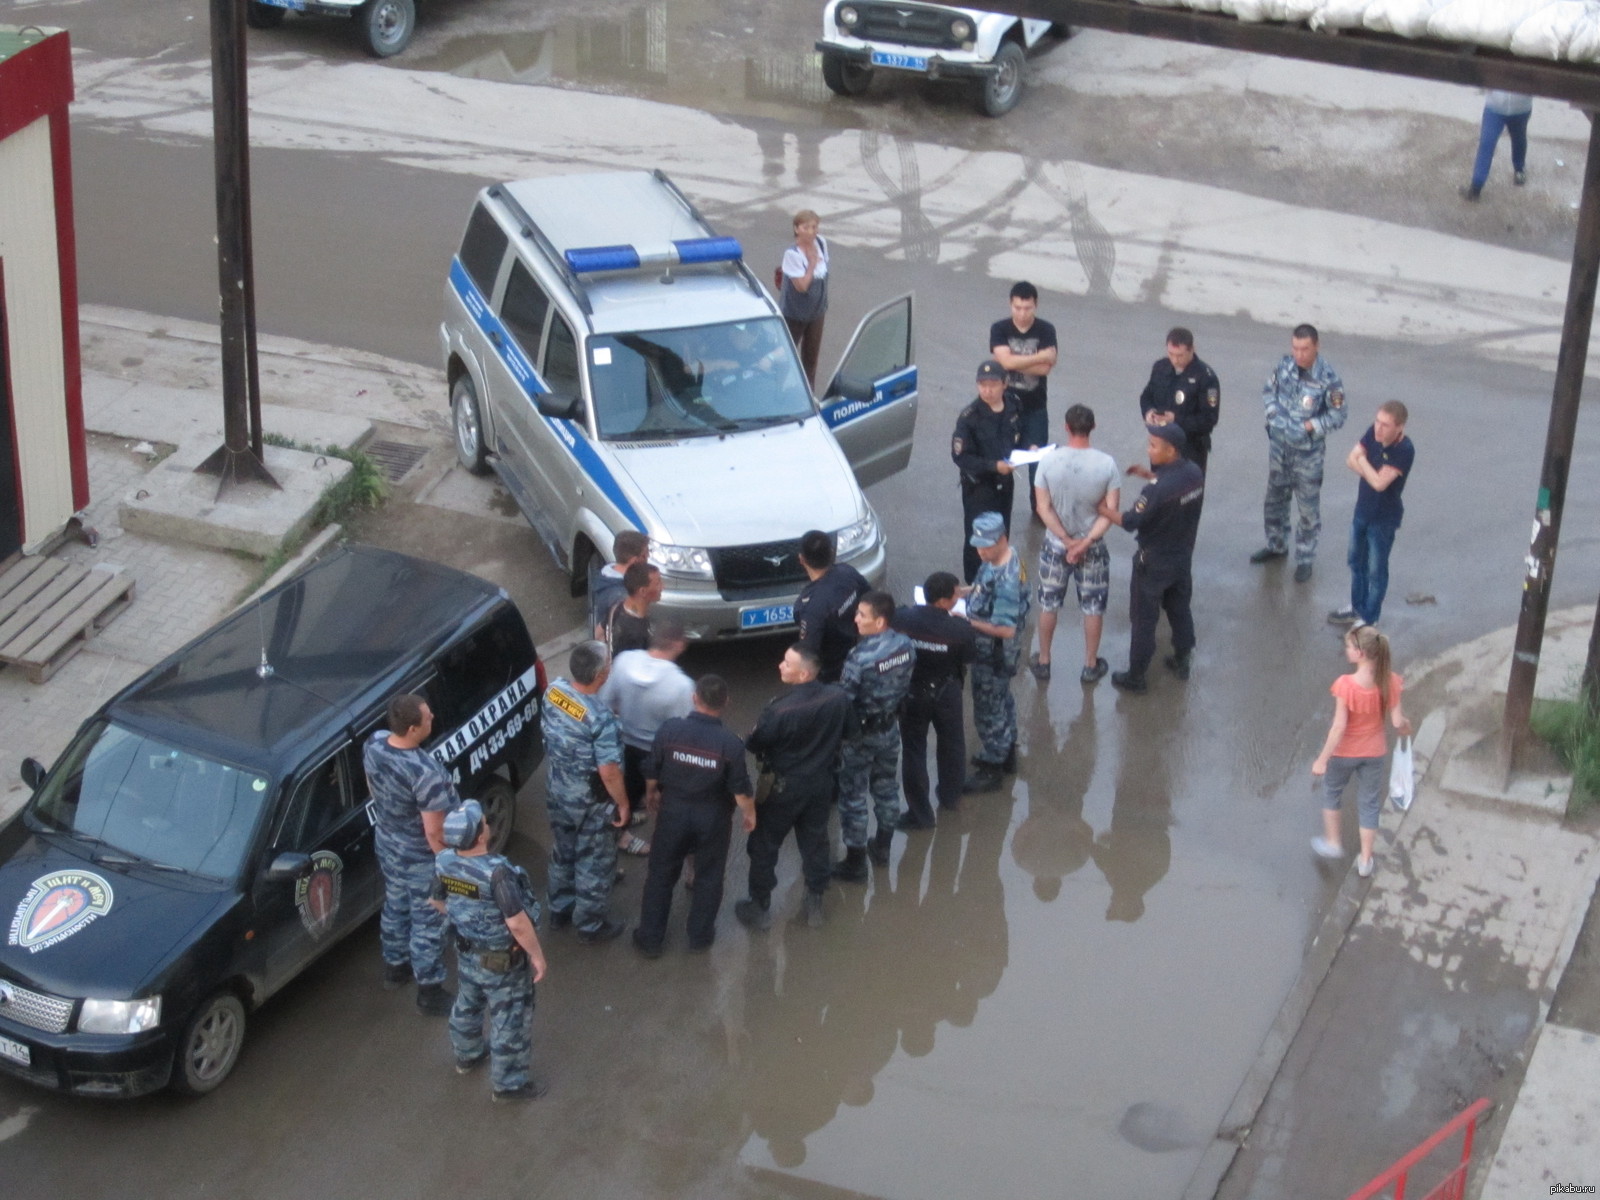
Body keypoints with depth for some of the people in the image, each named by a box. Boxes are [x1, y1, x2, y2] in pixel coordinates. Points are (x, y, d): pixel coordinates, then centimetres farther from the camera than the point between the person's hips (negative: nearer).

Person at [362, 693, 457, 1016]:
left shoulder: (374, 744, -17)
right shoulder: (425, 773, -39)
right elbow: (435, 833, -29)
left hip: (387, 846, 7)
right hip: (421, 860, -7)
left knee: (395, 907, 30)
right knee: (428, 925, 14)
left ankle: (395, 965, 52)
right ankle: (430, 991, 32)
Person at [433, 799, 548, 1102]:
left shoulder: (443, 862, -15)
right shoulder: (496, 872, -36)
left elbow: (441, 902, 3)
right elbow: (517, 923, -31)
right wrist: (537, 954, -16)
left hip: (466, 953, 7)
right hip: (502, 962, -7)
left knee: (467, 1005, 31)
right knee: (510, 1021, 13)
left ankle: (466, 1055, 54)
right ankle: (509, 1083, 27)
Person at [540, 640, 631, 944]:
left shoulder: (553, 691, -14)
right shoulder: (601, 719, -35)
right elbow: (609, 772, -28)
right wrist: (622, 803, -12)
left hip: (558, 791, 7)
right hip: (591, 802, -7)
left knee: (562, 852, 27)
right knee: (595, 863, 15)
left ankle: (560, 911, 45)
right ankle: (592, 926, 32)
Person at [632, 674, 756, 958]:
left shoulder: (669, 729, -19)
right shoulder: (730, 744, -23)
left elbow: (652, 772, -7)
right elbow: (741, 790, -13)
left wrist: (651, 794, 15)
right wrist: (749, 814, 7)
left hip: (673, 812, 1)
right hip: (712, 818, -1)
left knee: (661, 875, 18)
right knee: (708, 878, 21)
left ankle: (650, 938, 26)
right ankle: (700, 935, 34)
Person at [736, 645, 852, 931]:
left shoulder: (780, 710, -32)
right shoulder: (838, 697, -16)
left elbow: (754, 745, -16)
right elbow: (845, 733, 3)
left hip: (784, 787, -5)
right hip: (822, 782, 5)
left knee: (763, 847, 14)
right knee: (815, 843, 22)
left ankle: (760, 908, 26)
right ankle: (815, 903, 35)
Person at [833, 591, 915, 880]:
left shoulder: (860, 657, -31)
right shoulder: (905, 645, -10)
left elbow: (843, 700, -23)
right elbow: (907, 684, 3)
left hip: (861, 734, -7)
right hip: (891, 728, 7)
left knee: (853, 797, 8)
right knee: (887, 788, 24)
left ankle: (855, 863, 17)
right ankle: (882, 847, 40)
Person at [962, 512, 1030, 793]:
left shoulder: (1006, 579, -33)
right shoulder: (998, 559, -5)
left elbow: (1005, 630, -33)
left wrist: (968, 622, -29)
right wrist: (966, 592, -2)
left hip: (995, 654, -10)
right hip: (992, 651, 10)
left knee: (988, 709, 7)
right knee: (1002, 701, 26)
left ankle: (991, 769, 23)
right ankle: (1006, 753, 45)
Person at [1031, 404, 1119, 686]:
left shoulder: (1049, 461, -16)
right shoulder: (1106, 464, -16)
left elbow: (1044, 508, -14)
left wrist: (1067, 541, -11)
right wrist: (1086, 542, -16)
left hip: (1055, 545, 0)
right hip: (1093, 547, 0)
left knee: (1048, 604, 18)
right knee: (1093, 606, 16)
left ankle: (1043, 662, 29)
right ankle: (1091, 666, 26)